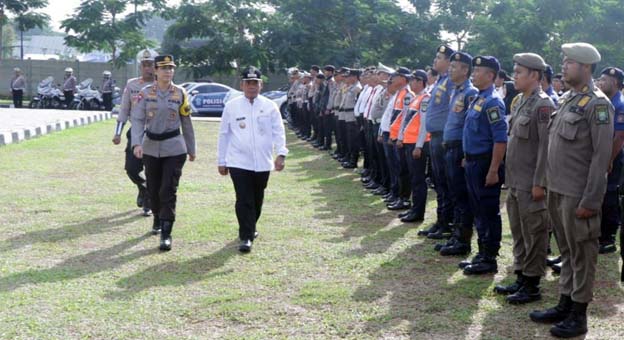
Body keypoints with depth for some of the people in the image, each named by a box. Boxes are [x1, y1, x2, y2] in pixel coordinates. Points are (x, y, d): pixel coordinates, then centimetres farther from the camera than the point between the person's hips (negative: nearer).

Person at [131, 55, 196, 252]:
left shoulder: (180, 94, 0)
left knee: (168, 191, -7)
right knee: (153, 190, 12)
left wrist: (191, 149, 9)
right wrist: (137, 143, -22)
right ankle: (158, 221, 37)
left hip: (174, 149, -2)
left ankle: (166, 234, -6)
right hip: (151, 148, 2)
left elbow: (186, 123, 6)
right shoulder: (146, 93, -1)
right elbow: (137, 119, -7)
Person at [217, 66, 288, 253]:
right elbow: (224, 134, 7)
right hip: (238, 162, -2)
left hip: (262, 163, 2)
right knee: (244, 201, -9)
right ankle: (246, 237, -4)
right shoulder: (231, 106, 2)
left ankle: (250, 229, 35)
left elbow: (278, 131, 1)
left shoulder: (269, 106, 3)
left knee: (257, 200, 14)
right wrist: (221, 161, 7)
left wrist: (281, 154, -13)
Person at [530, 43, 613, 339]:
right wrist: (549, 186, 12)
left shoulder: (597, 104, -12)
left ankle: (578, 315, 12)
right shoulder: (566, 100, 12)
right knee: (566, 251, 16)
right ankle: (565, 305, 26)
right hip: (557, 190, 7)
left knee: (581, 253, 3)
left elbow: (601, 156, -15)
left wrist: (590, 201, -18)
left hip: (578, 194, -7)